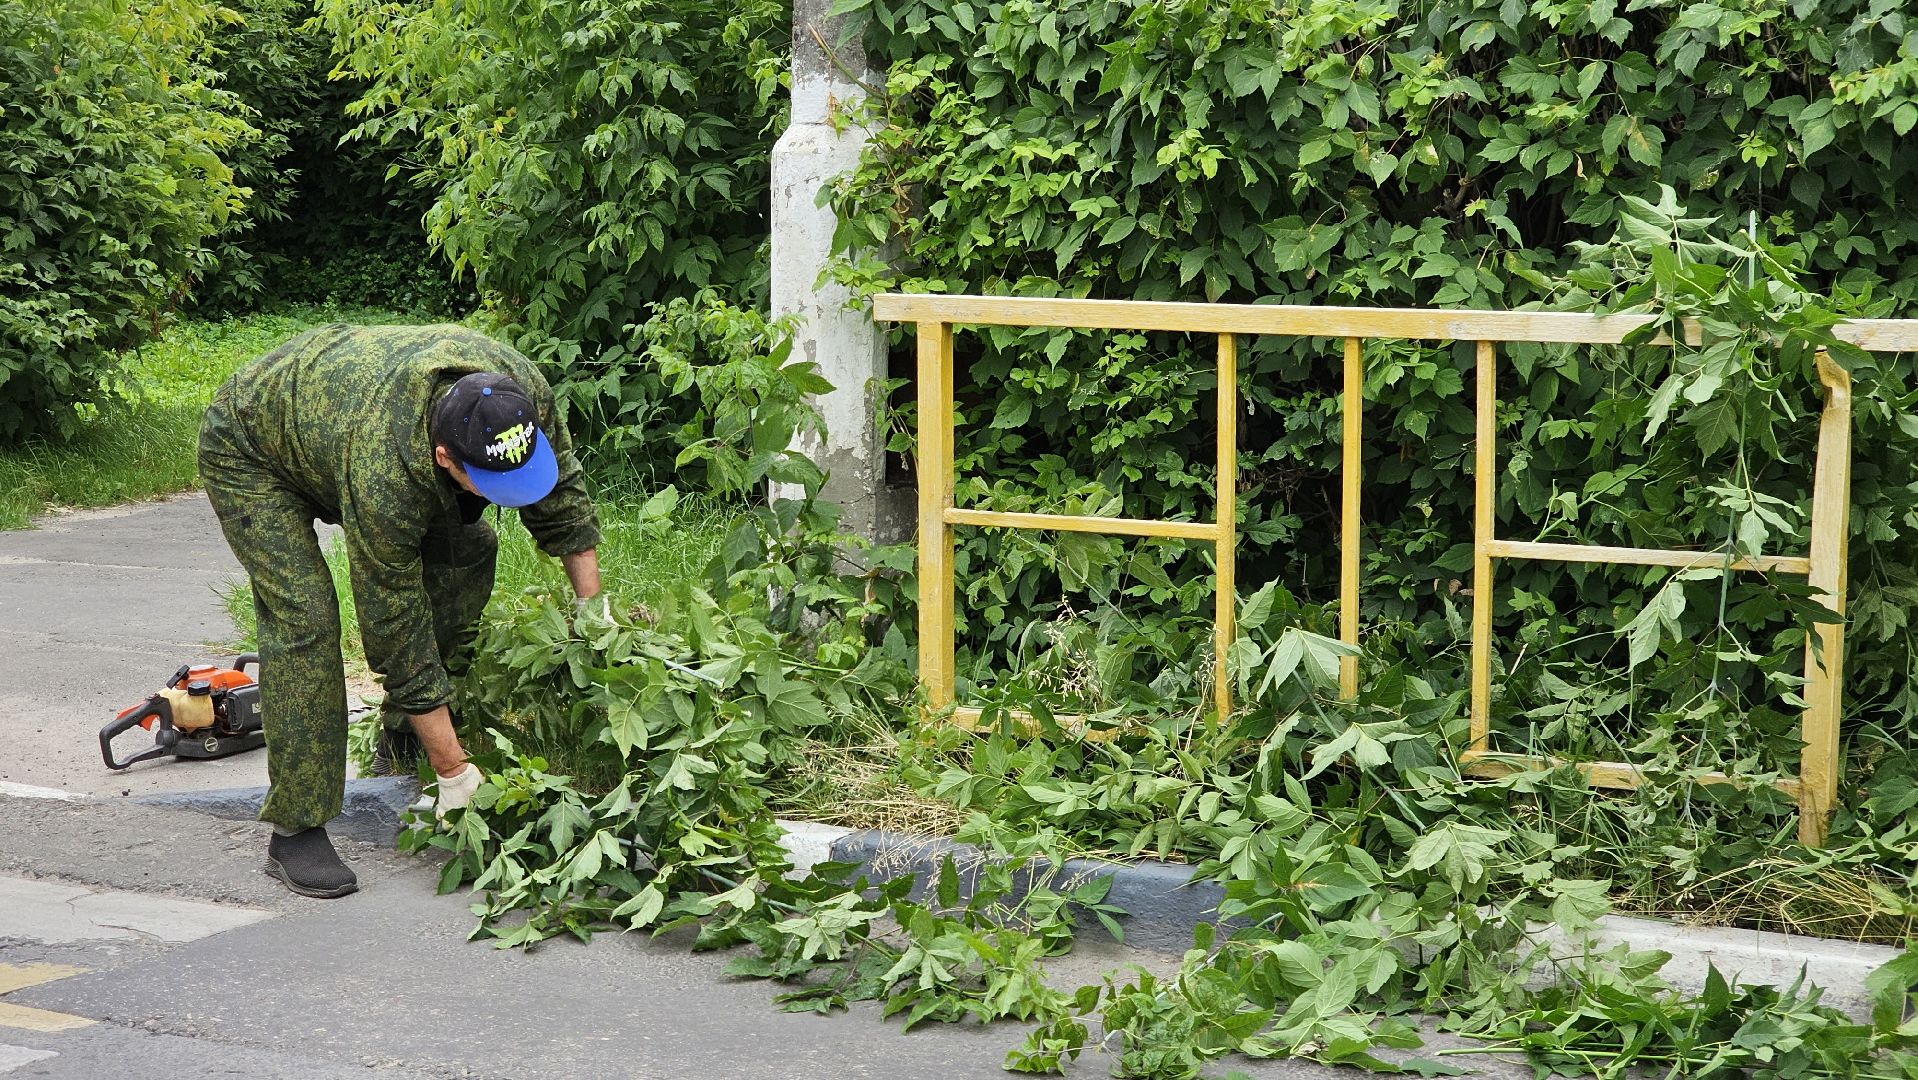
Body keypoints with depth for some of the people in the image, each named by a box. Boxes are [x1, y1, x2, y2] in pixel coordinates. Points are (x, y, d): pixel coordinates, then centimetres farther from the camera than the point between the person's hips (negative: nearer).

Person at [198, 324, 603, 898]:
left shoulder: (521, 390, -29)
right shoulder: (383, 482, -43)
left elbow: (563, 496, -7)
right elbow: (399, 635, -32)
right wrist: (455, 771, -26)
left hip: (328, 401, 7)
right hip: (247, 451, -7)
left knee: (466, 548, -1)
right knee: (304, 617, -21)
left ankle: (403, 737, 12)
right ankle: (295, 831, -13)